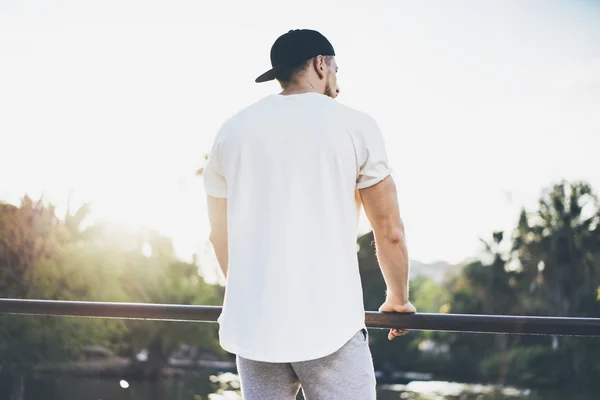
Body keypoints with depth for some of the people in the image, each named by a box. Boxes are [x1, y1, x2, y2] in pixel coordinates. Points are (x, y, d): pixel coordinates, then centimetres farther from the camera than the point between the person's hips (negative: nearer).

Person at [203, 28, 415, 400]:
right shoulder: (354, 125, 0)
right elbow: (390, 230, 4)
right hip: (330, 324, -4)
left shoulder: (233, 130, 10)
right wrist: (398, 299, 20)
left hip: (253, 324, 4)